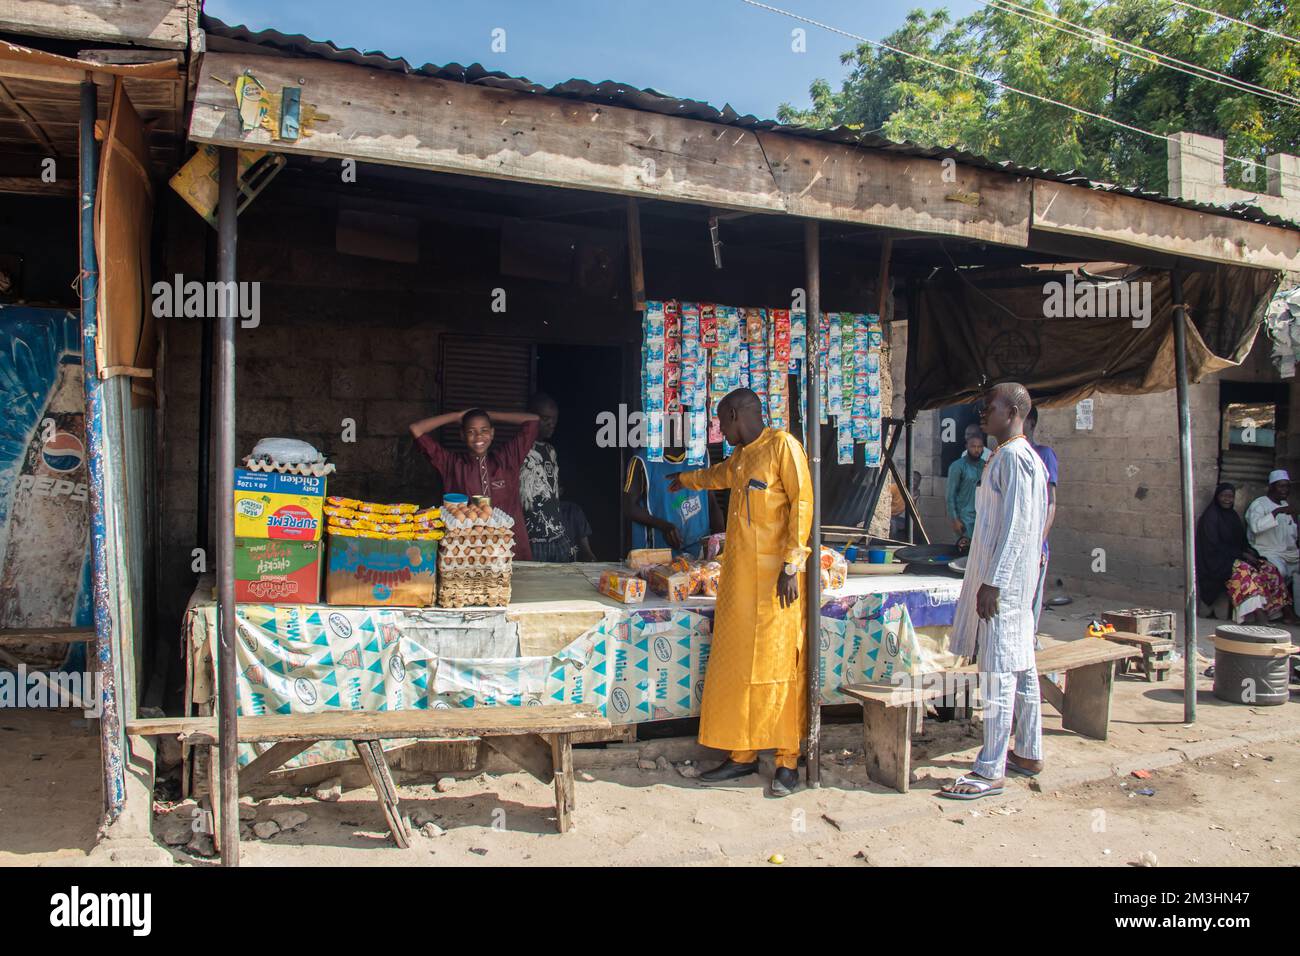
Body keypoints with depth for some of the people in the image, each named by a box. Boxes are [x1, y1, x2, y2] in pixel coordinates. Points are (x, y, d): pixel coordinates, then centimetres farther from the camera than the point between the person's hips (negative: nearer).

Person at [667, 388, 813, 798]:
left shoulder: (782, 445, -5)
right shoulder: (741, 456, 20)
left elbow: (802, 503, -13)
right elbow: (721, 475, 43)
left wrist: (792, 564, -19)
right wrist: (686, 479, 61)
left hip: (774, 576, -8)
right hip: (739, 575, 8)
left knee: (778, 663, -5)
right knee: (735, 663, 6)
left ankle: (788, 761, 3)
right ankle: (743, 754, 14)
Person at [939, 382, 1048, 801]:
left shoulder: (1013, 457, -15)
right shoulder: (1024, 457, 16)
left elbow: (1016, 526, -21)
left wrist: (992, 582, -22)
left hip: (1004, 580, -11)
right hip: (1015, 581, 11)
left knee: (998, 672, -7)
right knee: (1022, 667, 16)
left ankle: (990, 771, -1)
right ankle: (1028, 753, 27)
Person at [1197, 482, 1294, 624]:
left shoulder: (1233, 515, 17)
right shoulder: (1210, 517, -8)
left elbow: (1241, 540, 19)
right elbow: (1214, 546, -14)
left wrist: (1249, 551, -4)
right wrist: (1242, 554, -16)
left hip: (1237, 557, 8)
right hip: (1218, 561, -8)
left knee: (1270, 570, -10)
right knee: (1243, 571, -36)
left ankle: (1287, 612, -16)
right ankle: (1257, 612, -48)